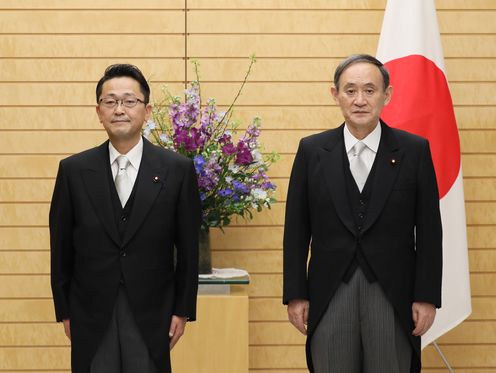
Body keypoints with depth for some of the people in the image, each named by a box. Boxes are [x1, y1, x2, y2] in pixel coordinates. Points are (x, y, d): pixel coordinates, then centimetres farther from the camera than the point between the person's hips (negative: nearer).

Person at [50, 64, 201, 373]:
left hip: (151, 314, -1)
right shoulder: (74, 170, 1)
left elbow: (188, 248, 2)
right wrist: (64, 311, 5)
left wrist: (183, 310, 1)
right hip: (91, 315, 1)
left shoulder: (178, 169, -1)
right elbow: (61, 247, 5)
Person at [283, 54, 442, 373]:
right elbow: (296, 230, 5)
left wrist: (427, 297, -3)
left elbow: (429, 231, 1)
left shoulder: (414, 150, 1)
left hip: (393, 296, -1)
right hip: (330, 295, 1)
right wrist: (295, 295, 1)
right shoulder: (312, 150, 4)